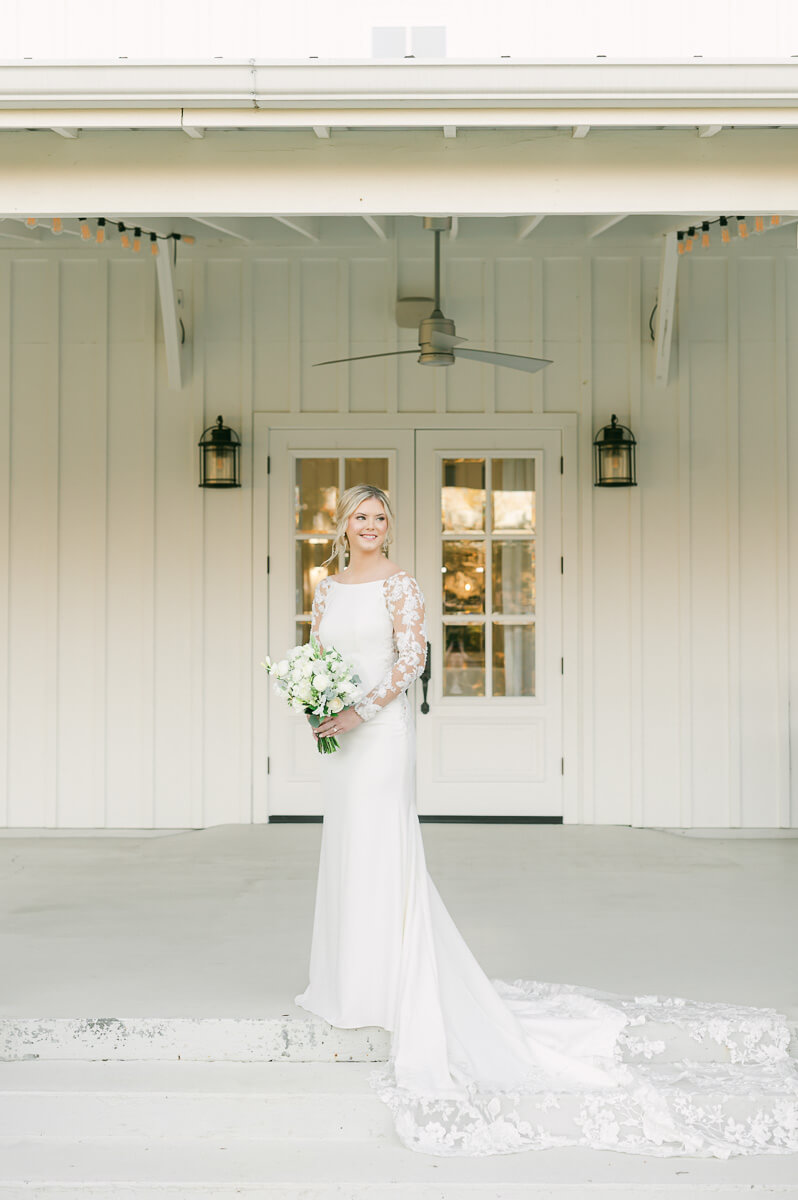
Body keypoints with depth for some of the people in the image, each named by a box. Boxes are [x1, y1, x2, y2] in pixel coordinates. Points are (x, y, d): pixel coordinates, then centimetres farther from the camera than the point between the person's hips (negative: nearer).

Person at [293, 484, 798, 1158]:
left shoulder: (399, 584, -6)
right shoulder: (328, 589, 13)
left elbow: (412, 659, -14)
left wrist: (359, 712, -19)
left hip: (383, 729, -7)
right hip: (342, 736, 7)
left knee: (381, 849, -4)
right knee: (347, 852, 12)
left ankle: (390, 991, 6)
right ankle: (351, 982, 24)